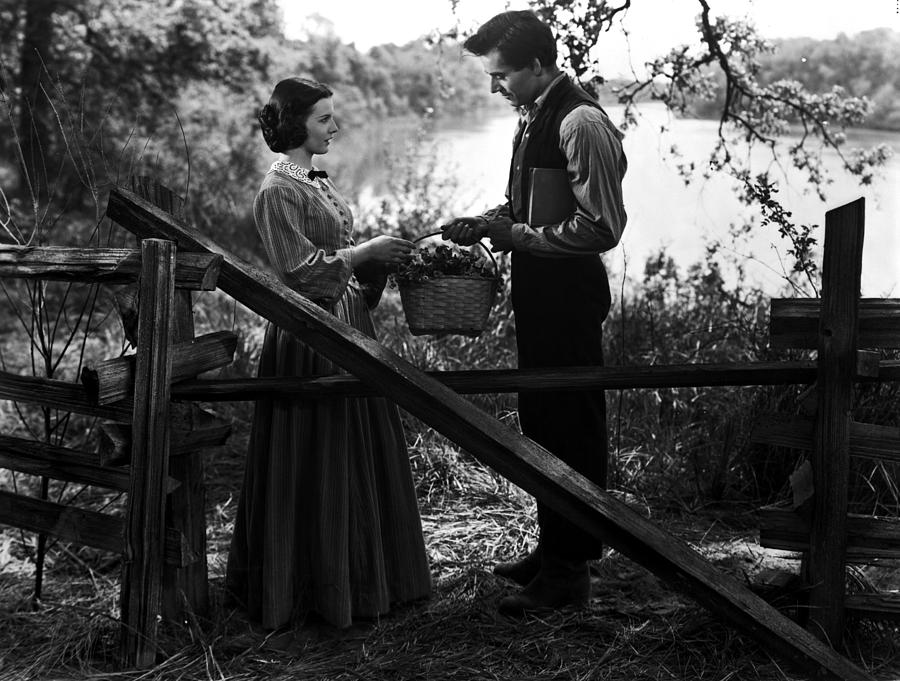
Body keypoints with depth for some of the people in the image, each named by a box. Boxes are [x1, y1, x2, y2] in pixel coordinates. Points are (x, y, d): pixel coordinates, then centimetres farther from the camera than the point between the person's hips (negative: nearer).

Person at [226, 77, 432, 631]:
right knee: (315, 465, -1)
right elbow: (301, 269, -18)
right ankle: (315, 587, 12)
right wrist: (365, 251, -14)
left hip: (348, 325, 9)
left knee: (364, 453, 14)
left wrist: (381, 257, 5)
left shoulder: (320, 181, 14)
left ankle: (366, 575, 26)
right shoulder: (279, 190, -14)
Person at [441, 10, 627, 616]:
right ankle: (553, 547, 32)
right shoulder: (535, 117, 11)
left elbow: (601, 226, -22)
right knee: (541, 424, 18)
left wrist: (516, 235, -17)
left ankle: (571, 570, 11)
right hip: (537, 295, 10)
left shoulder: (581, 123, -18)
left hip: (570, 298, -10)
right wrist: (485, 223, 6)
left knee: (573, 430, 0)